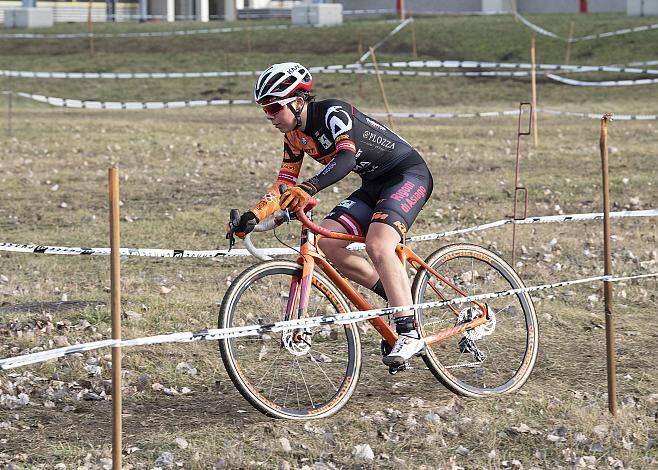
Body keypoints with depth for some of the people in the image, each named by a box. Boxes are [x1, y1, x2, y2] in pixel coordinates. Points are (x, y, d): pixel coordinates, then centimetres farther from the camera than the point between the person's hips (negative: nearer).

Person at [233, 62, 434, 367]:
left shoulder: (333, 113, -23)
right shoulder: (295, 135, 3)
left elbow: (347, 157, -40)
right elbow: (284, 183, 8)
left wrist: (309, 188, -55)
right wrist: (253, 216, -8)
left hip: (409, 175, -9)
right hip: (373, 185, 9)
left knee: (377, 245, -31)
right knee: (324, 242, -10)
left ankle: (410, 334, -28)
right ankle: (397, 296, 3)